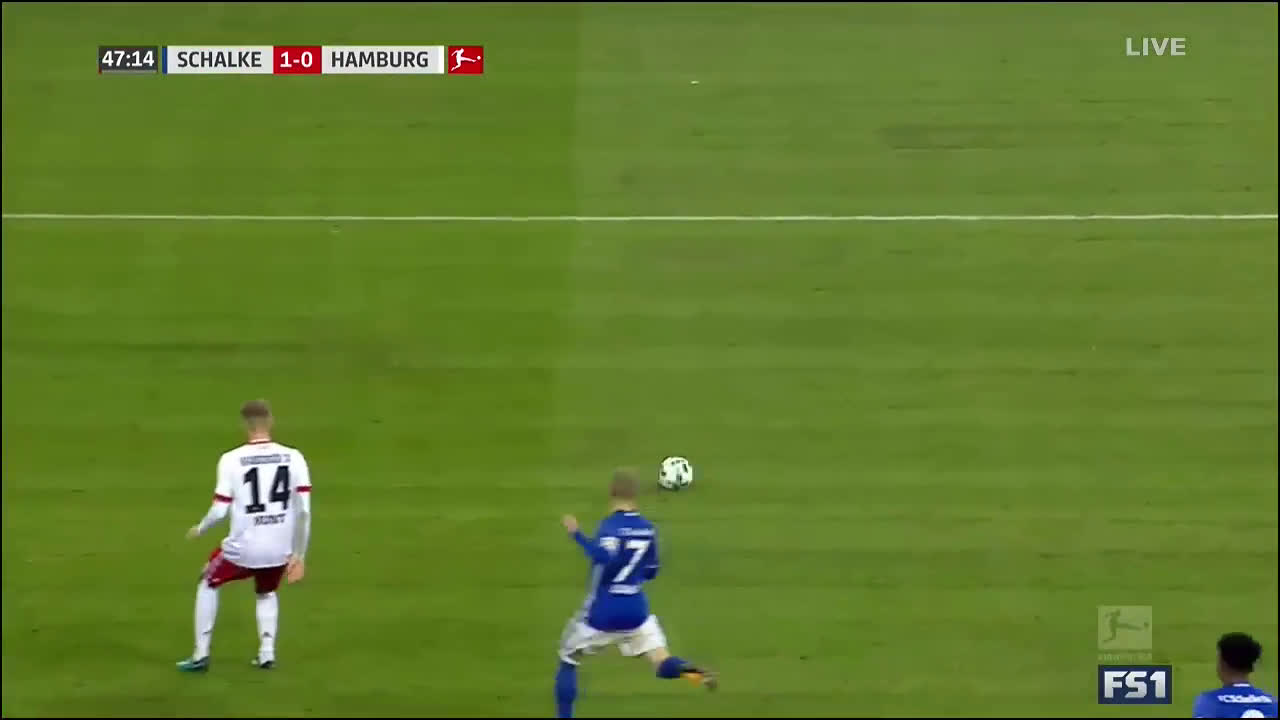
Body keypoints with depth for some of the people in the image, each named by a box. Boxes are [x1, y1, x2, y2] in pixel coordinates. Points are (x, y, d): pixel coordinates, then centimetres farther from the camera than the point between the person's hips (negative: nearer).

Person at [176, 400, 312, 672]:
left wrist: (199, 529, 13)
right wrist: (299, 555, 6)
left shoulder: (231, 460, -9)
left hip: (243, 549, -2)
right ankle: (267, 653, 22)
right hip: (280, 550, 2)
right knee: (266, 593, 34)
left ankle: (201, 655, 24)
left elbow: (219, 511, -9)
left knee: (207, 584, 26)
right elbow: (304, 511, -4)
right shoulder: (293, 457, -3)